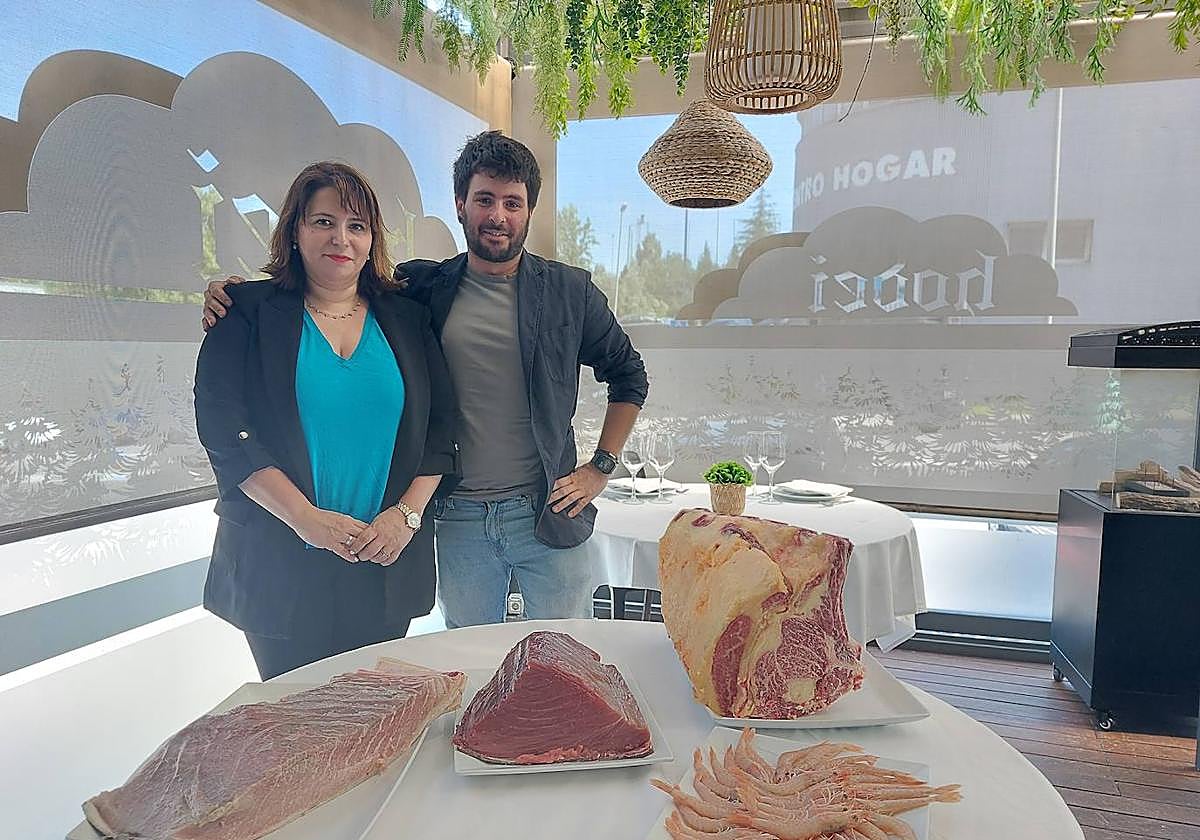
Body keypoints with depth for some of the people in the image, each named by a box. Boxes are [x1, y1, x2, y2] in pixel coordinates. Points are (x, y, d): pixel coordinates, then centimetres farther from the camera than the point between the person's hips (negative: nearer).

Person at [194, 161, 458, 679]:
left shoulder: (405, 319, 8)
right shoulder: (250, 314, 0)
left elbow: (440, 425, 5)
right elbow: (223, 429, -8)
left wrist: (407, 512, -9)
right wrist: (305, 517, -18)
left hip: (387, 567, 2)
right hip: (279, 565, -2)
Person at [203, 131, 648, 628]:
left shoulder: (569, 290, 1)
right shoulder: (422, 290, 2)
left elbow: (629, 375, 10)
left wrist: (600, 467, 3)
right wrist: (234, 299, -6)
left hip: (548, 513, -1)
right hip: (458, 519, 2)